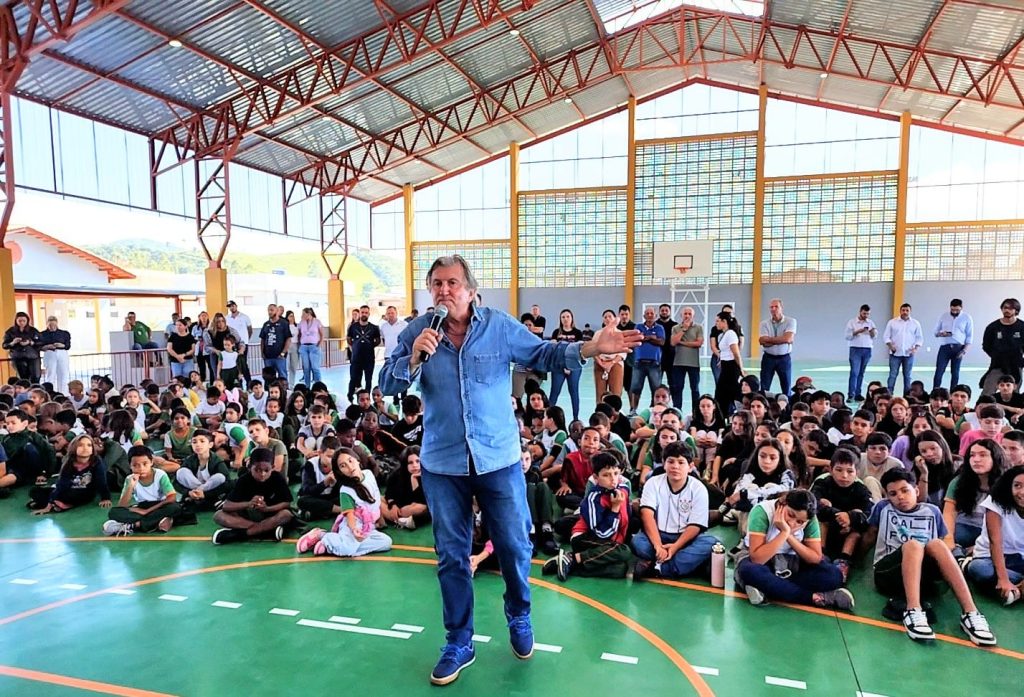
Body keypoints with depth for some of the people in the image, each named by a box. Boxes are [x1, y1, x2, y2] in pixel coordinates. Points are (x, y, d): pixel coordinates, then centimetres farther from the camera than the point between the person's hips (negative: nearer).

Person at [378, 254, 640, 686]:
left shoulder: (500, 326, -6)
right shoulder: (415, 332, -4)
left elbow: (543, 354, -4)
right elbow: (387, 385, -6)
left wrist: (589, 349, -19)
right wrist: (415, 356, -24)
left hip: (498, 458, -1)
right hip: (442, 463, 1)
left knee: (514, 546, 10)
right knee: (451, 556, 13)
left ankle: (519, 617, 41)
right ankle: (459, 642, 32)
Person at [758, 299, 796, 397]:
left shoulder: (790, 321, -3)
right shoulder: (764, 323, 1)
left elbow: (787, 338, -18)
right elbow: (763, 342, -13)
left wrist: (769, 339, -12)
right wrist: (782, 340, -14)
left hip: (784, 358, -1)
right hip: (768, 358, 1)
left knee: (786, 388, 6)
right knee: (764, 388, 4)